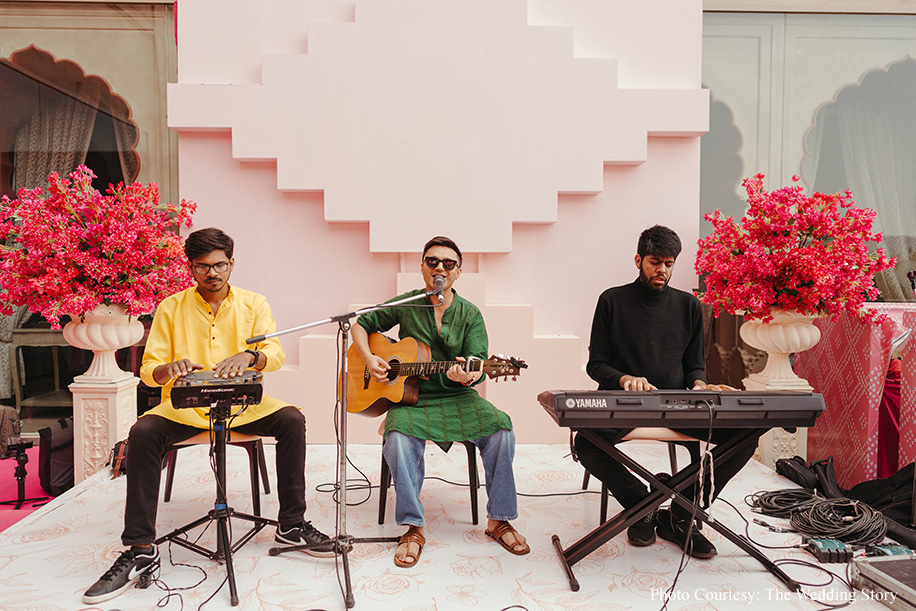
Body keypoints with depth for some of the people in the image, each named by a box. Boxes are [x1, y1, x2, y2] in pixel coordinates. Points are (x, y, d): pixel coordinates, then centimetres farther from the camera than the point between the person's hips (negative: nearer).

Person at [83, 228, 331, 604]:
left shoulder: (253, 304, 5)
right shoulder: (171, 308, 5)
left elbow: (276, 355, -9)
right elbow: (148, 371, 2)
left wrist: (249, 356, -33)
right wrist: (169, 369, -23)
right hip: (184, 406, 0)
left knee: (291, 420, -24)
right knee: (143, 433, -27)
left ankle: (292, 525, -10)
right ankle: (140, 550, -17)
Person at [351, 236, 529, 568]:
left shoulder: (470, 314, 3)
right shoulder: (405, 304, 3)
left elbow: (478, 364, -7)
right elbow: (361, 325, 12)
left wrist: (466, 376, -32)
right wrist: (369, 359, -6)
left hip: (457, 396, 1)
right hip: (411, 397, -1)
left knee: (501, 430, -24)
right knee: (399, 437, -33)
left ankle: (499, 520, -6)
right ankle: (413, 528, -17)